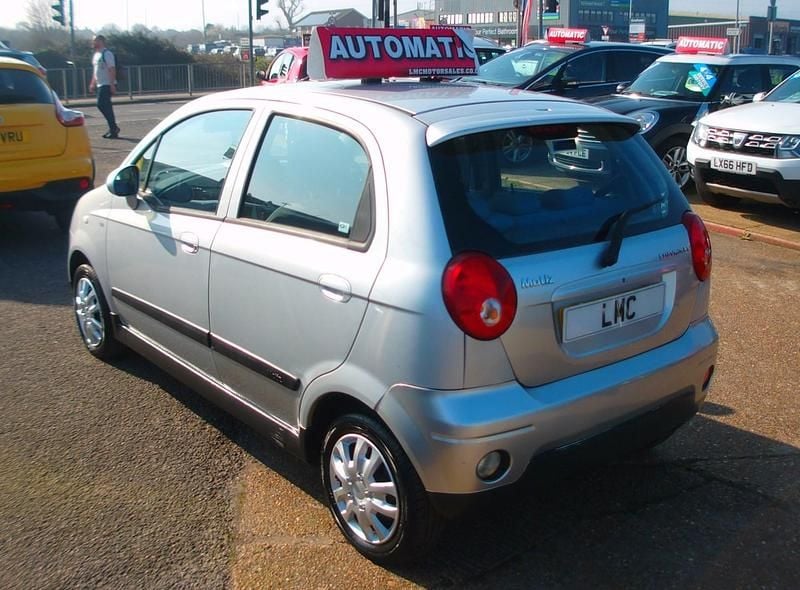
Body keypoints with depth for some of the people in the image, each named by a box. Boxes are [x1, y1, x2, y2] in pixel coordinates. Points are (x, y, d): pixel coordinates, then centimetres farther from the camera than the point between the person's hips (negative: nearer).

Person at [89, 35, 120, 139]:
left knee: (101, 104, -13)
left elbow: (112, 70, -18)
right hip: (100, 85, 9)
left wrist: (112, 84, -24)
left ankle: (113, 128, -8)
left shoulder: (107, 53, -11)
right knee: (105, 106, 8)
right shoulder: (96, 54, 18)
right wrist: (93, 83, 21)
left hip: (107, 85, -9)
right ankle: (113, 128, 14)